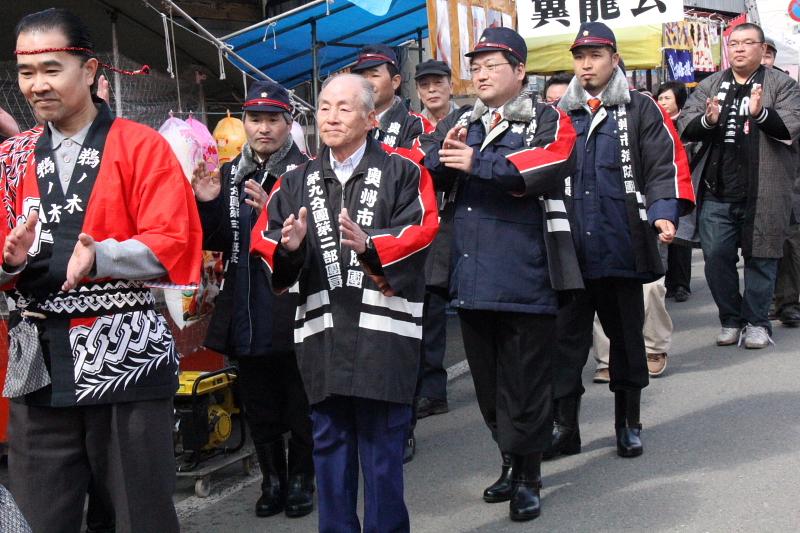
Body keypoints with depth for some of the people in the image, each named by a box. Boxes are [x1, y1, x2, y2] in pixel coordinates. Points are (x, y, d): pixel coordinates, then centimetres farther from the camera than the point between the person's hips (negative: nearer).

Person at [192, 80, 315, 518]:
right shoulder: (230, 174, 9)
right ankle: (273, 480, 31)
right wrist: (207, 204, -6)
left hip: (291, 312, -5)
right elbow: (215, 242, 11)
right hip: (245, 315, 6)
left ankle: (300, 480, 26)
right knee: (259, 408, 16)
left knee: (299, 405, 10)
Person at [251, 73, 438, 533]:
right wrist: (288, 246, -16)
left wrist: (369, 244, -25)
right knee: (330, 444, 11)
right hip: (322, 331, 4)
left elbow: (421, 231, -10)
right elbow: (264, 240, 6)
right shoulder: (297, 182, 15)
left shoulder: (402, 173, 3)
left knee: (383, 446, 3)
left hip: (383, 330, -4)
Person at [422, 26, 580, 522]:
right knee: (487, 378, 15)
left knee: (525, 381, 2)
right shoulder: (458, 123, 17)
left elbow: (553, 164, -21)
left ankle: (528, 477, 15)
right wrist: (443, 155, -15)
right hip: (472, 277, 6)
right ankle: (511, 460, 32)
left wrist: (477, 163, -21)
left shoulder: (548, 120, 0)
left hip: (525, 278, -6)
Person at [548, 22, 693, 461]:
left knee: (627, 334, 10)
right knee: (567, 335, 4)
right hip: (571, 251, 2)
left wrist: (665, 211, -20)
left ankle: (628, 424, 23)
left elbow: (666, 163, -4)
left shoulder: (640, 109, 2)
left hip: (624, 247, -2)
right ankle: (564, 426, 14)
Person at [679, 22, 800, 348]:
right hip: (717, 191, 3)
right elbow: (684, 127, 3)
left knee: (760, 258, 4)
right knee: (716, 258, 6)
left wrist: (760, 113, -30)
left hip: (763, 193, -3)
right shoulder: (710, 86, 11)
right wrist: (708, 120, -19)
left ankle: (756, 322, 18)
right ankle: (731, 320, 21)